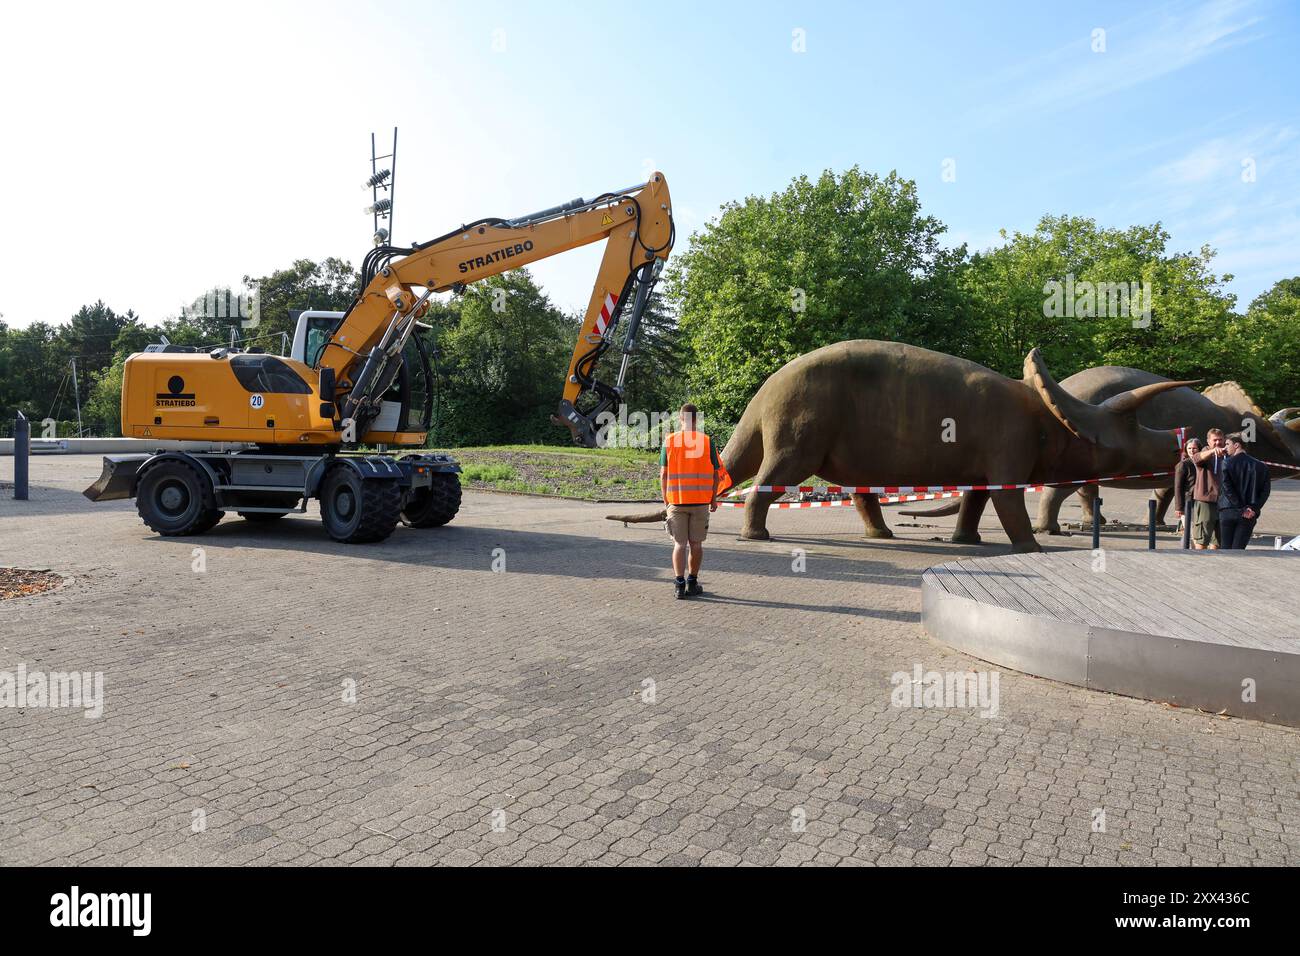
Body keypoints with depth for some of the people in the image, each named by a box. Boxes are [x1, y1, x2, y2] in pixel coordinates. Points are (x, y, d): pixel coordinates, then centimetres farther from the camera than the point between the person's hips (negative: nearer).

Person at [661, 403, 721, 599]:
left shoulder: (670, 442, -2)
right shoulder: (707, 442, -3)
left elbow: (663, 475, -1)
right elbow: (715, 474, -1)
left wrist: (665, 499, 10)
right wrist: (714, 500, 10)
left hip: (676, 501, 0)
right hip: (700, 501, 0)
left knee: (679, 544, 5)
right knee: (695, 544, 11)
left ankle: (680, 583, -7)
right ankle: (692, 583, 19)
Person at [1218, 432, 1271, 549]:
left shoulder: (1226, 463, -5)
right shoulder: (1260, 466, 7)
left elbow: (1226, 488, -12)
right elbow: (1265, 491, 0)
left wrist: (1243, 508, -9)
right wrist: (1253, 508, -5)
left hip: (1228, 512, -3)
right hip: (1249, 516, 3)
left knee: (1226, 548, 5)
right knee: (1238, 549, 3)